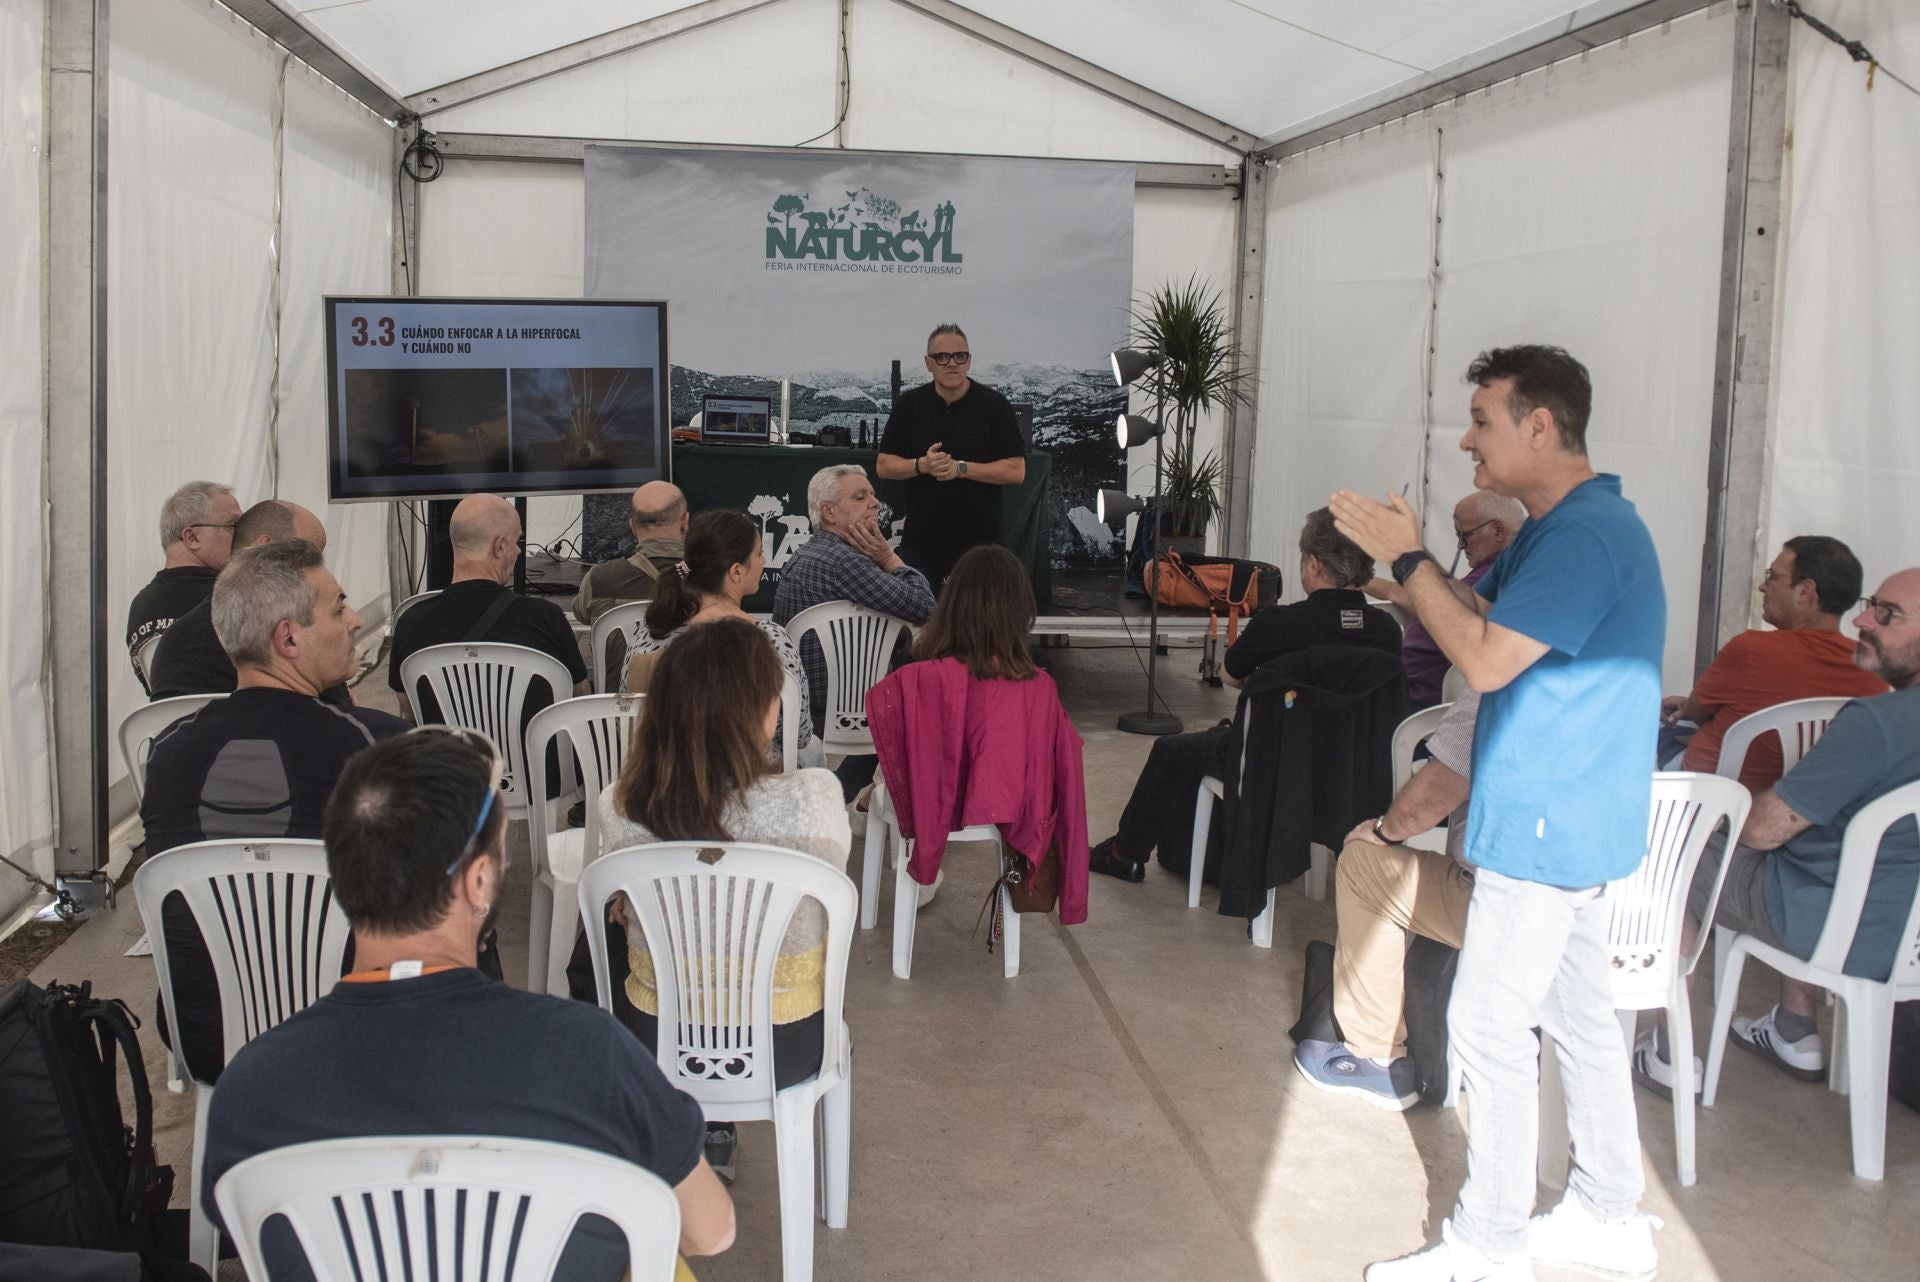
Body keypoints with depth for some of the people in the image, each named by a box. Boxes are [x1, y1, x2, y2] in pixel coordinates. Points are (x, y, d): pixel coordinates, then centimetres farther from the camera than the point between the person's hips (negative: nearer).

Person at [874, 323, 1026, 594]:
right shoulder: (909, 404, 6)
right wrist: (922, 465, -13)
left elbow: (1016, 471, -6)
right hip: (920, 541, 2)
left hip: (978, 541, -2)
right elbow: (883, 466, 6)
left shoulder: (994, 405, -2)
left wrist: (961, 468, -16)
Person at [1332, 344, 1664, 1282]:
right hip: (1566, 818, 11)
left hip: (1546, 826, -11)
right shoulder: (1560, 528, 13)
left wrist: (1405, 557, -16)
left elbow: (1486, 659, -25)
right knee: (1579, 1014, 17)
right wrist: (1405, 553, 3)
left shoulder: (1587, 535, -21)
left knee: (1490, 1026, -3)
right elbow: (1480, 616, 15)